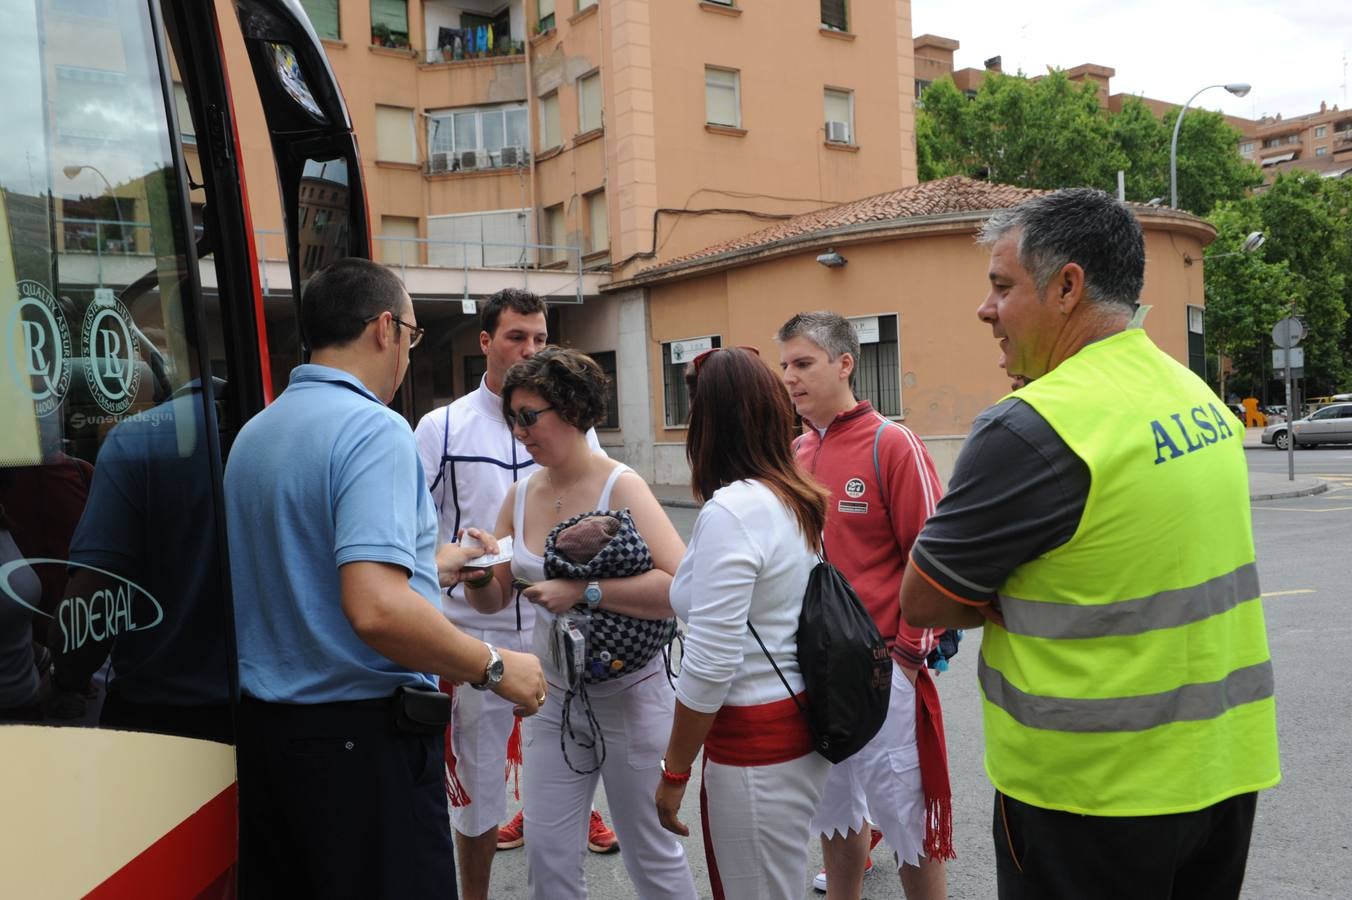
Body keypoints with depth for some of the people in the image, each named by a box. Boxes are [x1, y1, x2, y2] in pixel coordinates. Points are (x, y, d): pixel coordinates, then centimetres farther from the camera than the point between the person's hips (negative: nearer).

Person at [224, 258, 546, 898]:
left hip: (263, 725, 9)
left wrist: (436, 561, 31)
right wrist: (495, 668, -16)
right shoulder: (375, 429, -18)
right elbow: (376, 609, -29)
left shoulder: (254, 432, 9)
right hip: (362, 733, -9)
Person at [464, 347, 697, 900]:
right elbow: (495, 600, 10)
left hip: (629, 695, -5)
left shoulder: (620, 487, -16)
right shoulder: (522, 494, 1)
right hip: (554, 697, 5)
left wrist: (583, 592, -28)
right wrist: (478, 576, -12)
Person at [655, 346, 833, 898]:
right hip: (802, 726, 9)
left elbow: (709, 665, -21)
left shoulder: (730, 511, -20)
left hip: (755, 743, -8)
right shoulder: (799, 499, 6)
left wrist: (674, 771, -11)